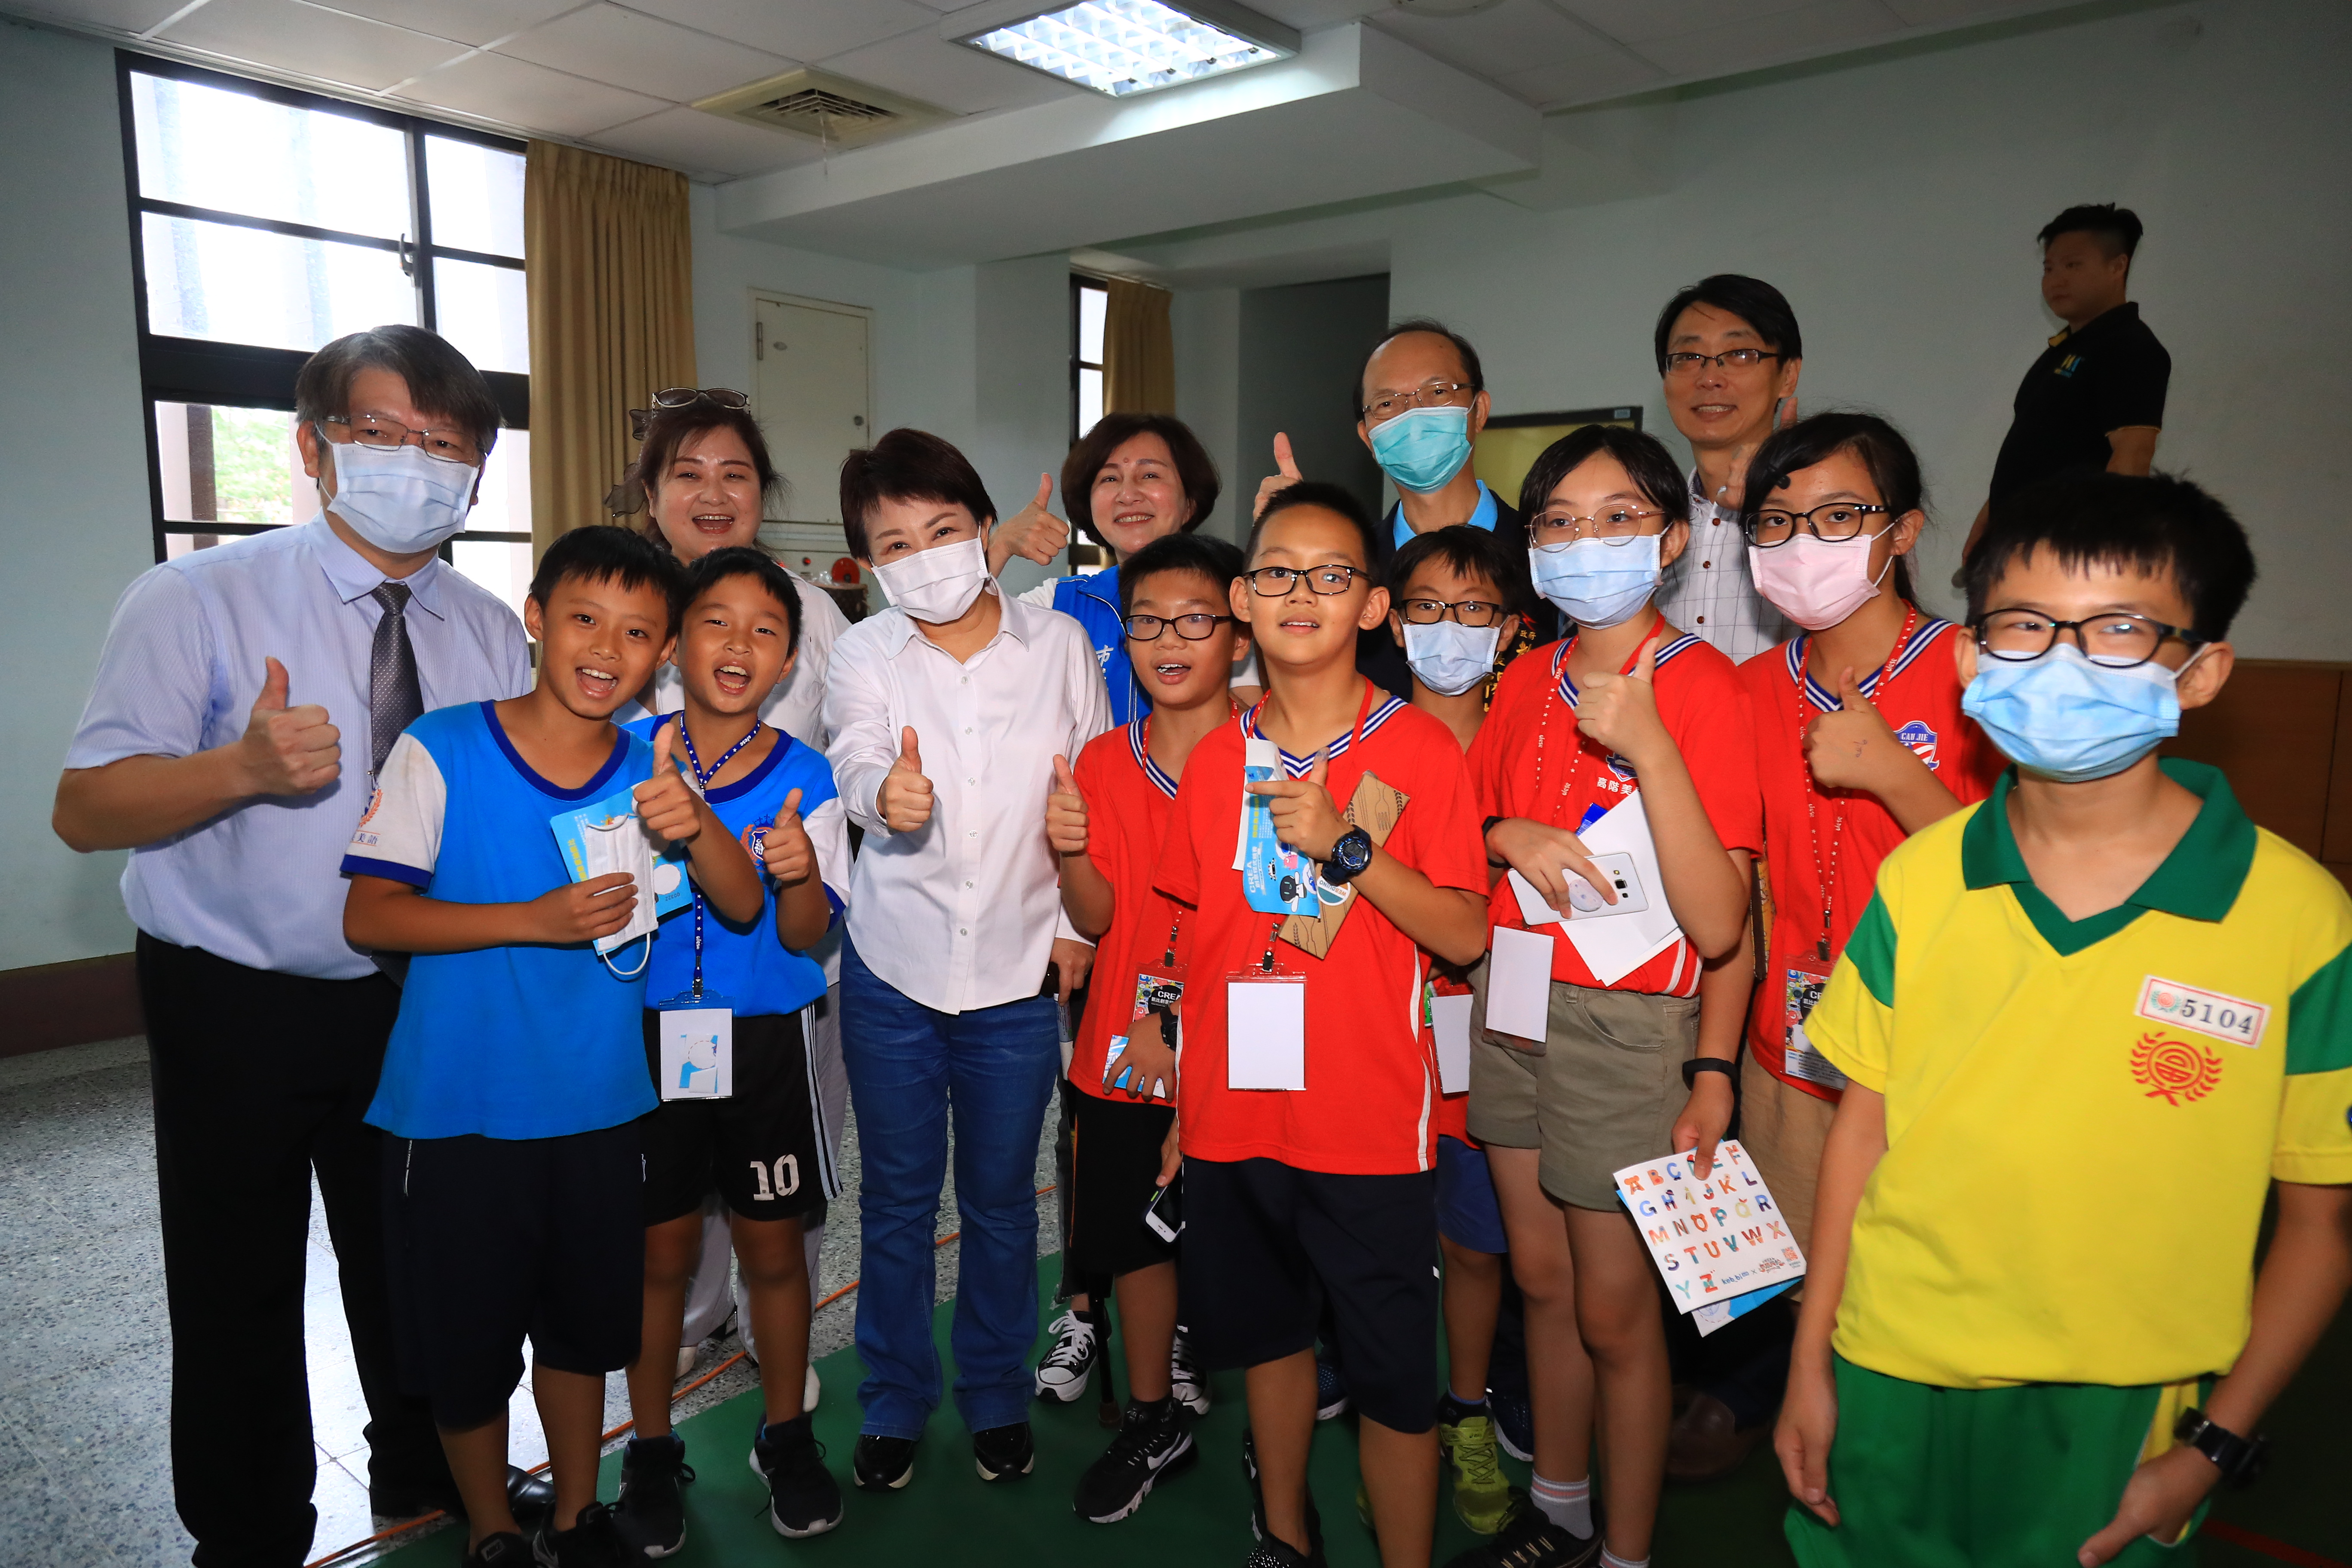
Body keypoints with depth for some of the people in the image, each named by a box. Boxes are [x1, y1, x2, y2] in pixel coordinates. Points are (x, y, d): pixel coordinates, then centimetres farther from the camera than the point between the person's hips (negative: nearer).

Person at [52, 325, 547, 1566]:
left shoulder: (491, 634, 2)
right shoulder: (195, 600, -10)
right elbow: (83, 811, -16)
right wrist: (245, 767, -34)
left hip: (422, 1000, 4)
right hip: (237, 1011, -3)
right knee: (240, 1300, 11)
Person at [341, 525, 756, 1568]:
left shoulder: (651, 773, -2)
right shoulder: (440, 749, -11)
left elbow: (743, 906, -8)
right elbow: (367, 915, -13)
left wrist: (696, 824, -29)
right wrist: (533, 920, -24)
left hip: (597, 1105, 3)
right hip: (456, 1110, -3)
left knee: (583, 1324, 19)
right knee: (464, 1339, 14)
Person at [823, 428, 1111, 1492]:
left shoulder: (1059, 644, -2)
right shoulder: (865, 654, -2)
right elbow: (856, 759, -21)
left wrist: (1079, 924, 0)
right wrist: (884, 795, -44)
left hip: (1020, 969, 0)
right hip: (893, 966, 0)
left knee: (1001, 1199, 14)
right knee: (897, 1199, 14)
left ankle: (998, 1398, 35)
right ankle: (893, 1403, 34)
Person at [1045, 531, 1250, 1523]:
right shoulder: (1103, 761, 1)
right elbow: (1098, 919, -2)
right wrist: (1070, 851, -22)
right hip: (1125, 1051, 3)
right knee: (1136, 1234, 14)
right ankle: (1155, 1421, 36)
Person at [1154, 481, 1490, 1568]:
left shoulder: (1420, 748, -8)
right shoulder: (1214, 761, 4)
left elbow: (1463, 937, -12)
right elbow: (1197, 942, 10)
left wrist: (1342, 845, -24)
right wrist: (1182, 1103, 11)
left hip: (1368, 1122, -4)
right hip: (1234, 1115, 5)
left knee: (1391, 1377, 7)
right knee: (1267, 1333, 21)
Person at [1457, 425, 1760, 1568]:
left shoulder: (1700, 683, -12)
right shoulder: (1528, 680, 5)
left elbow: (1718, 927, -20)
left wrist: (1648, 747, -27)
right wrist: (1509, 838, -6)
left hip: (1628, 1023, -5)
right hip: (1509, 1002, 6)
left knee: (1615, 1310, 8)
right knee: (1541, 1277, 19)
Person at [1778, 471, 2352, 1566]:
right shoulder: (1918, 878, -6)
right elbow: (1863, 1121, 0)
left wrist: (2215, 1446, -3)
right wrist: (1812, 1366, 4)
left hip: (2114, 1424, -2)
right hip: (1888, 1386, 2)